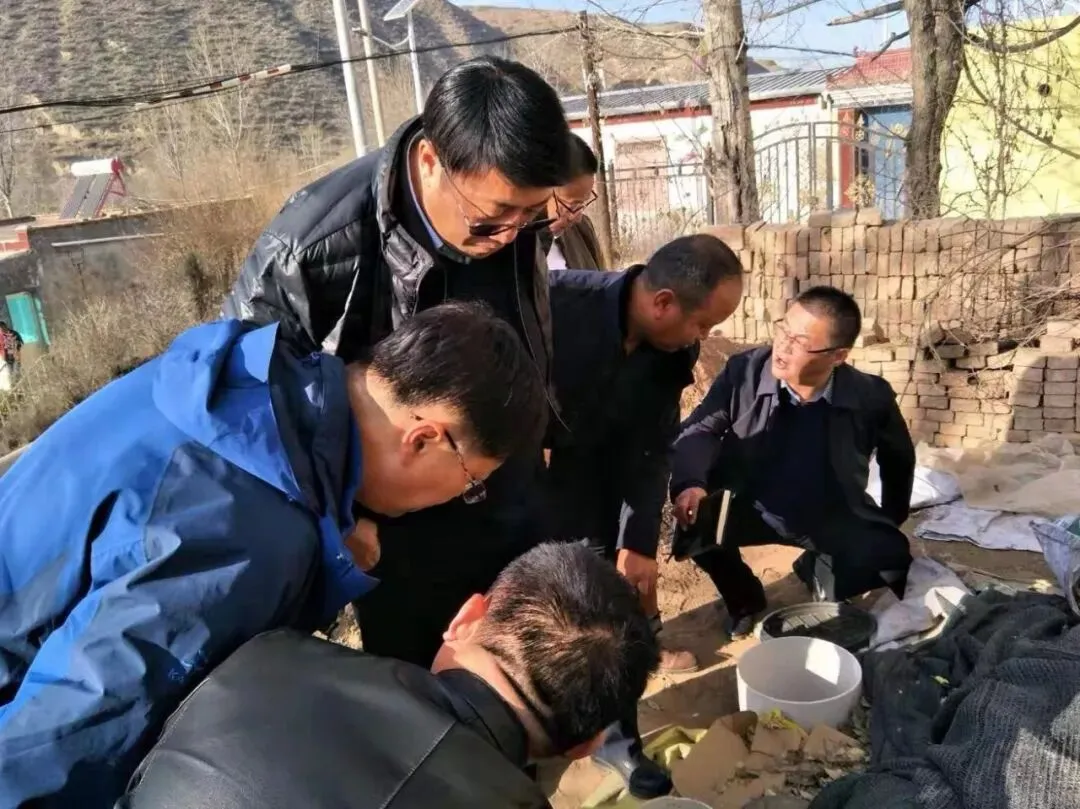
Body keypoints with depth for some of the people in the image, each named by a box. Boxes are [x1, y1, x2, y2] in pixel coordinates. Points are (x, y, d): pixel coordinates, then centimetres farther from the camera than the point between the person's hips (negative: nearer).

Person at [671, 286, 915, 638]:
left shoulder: (870, 397, -17)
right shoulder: (743, 372, -20)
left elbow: (899, 459, 4)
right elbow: (698, 430, -15)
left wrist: (891, 522, 9)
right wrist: (690, 482, -35)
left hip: (833, 518, 1)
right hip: (753, 509, 0)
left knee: (892, 558, -22)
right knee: (696, 527, -27)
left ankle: (822, 571, 16)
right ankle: (744, 601, 7)